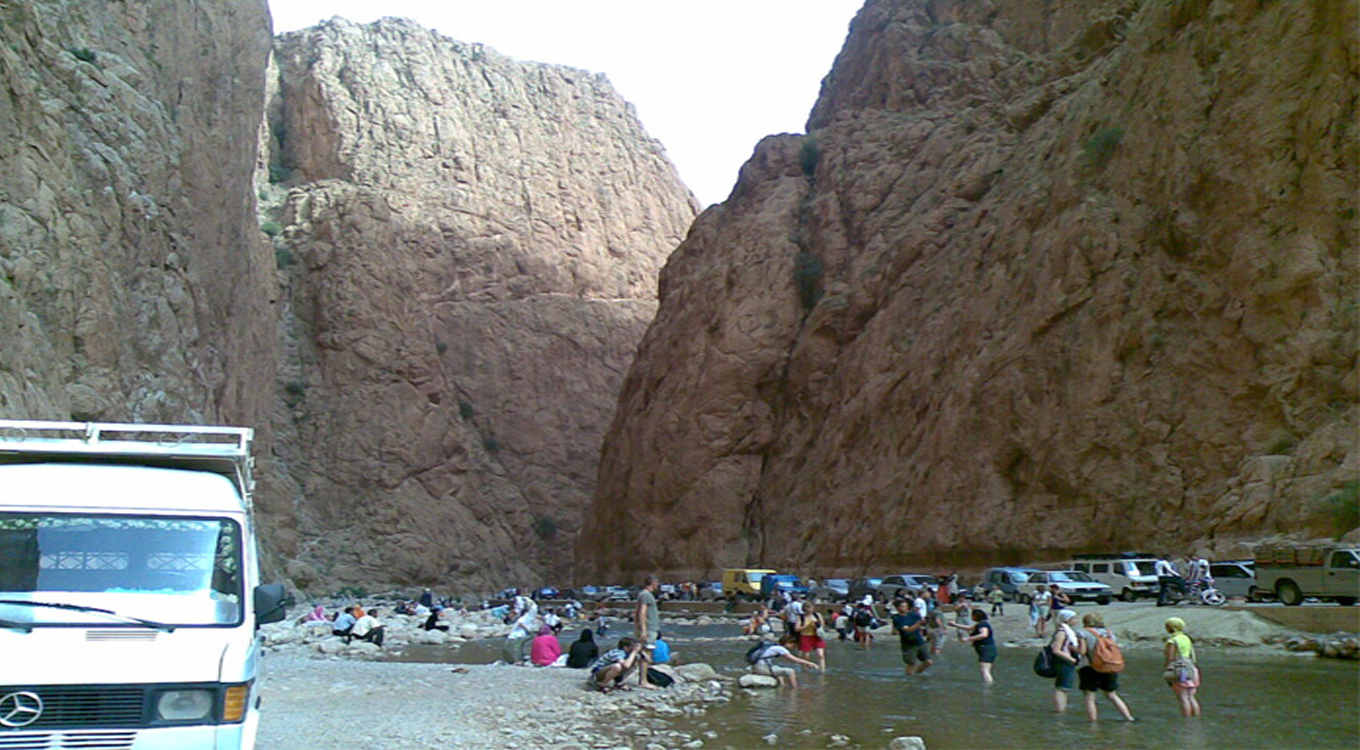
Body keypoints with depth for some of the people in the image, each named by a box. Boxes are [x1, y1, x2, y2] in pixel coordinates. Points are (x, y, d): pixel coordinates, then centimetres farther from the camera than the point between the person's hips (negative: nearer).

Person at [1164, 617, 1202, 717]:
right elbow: (1193, 657, 15)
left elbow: (1170, 659, -14)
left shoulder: (1172, 641, -11)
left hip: (1179, 672, -8)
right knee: (1191, 698, 12)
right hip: (1191, 670, 8)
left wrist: (1168, 675, -8)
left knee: (1183, 698, -6)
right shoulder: (1187, 639, 12)